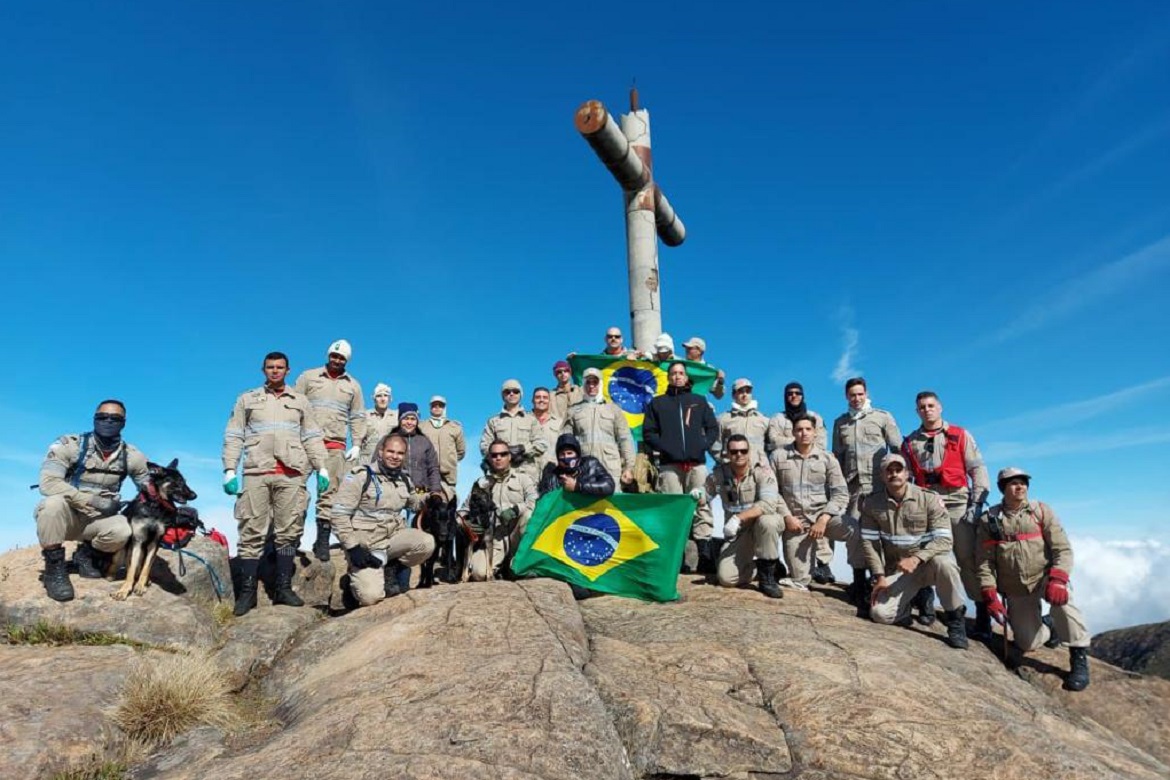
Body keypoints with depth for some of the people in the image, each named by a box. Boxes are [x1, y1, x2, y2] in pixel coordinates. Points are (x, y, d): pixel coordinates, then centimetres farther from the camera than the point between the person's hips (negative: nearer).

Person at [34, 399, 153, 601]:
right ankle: (54, 567, -15)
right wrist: (91, 500, -29)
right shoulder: (69, 445, -14)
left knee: (122, 531, -30)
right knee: (55, 503, -36)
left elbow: (150, 487, 5)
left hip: (96, 520, 2)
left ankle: (86, 553, 7)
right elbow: (48, 483, -25)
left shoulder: (131, 455, -5)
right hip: (63, 516, -2)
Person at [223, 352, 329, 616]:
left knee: (288, 531, 1)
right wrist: (229, 470, -2)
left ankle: (284, 588, 8)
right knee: (252, 532, -2)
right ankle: (247, 591, 3)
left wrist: (322, 468, 3)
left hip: (292, 474, 1)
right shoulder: (247, 399, 14)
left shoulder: (300, 401, 16)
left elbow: (313, 438, 13)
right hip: (256, 473, -1)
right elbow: (233, 437, 9)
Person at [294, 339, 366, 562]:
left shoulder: (353, 386, 15)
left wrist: (357, 444, 4)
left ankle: (322, 541, 4)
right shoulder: (308, 377, 9)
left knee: (329, 493, 0)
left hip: (335, 446, 1)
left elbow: (357, 418, 14)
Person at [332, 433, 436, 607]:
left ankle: (390, 570, 1)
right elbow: (339, 514, -14)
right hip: (364, 545, -5)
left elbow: (414, 502, 27)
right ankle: (361, 577, 14)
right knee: (371, 596, -22)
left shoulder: (404, 479, 7)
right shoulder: (360, 475, -12)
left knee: (427, 542, -23)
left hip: (394, 537, 6)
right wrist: (352, 547, -20)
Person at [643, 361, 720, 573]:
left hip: (697, 463, 1)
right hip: (669, 464, -1)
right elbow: (648, 432, 10)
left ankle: (706, 556, -5)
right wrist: (664, 447, -6)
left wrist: (702, 445, -2)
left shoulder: (699, 401, 19)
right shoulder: (657, 403, 16)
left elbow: (713, 428, 15)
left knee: (701, 506, -6)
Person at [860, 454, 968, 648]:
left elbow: (943, 540, -17)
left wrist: (916, 558, -32)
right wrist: (880, 577, -8)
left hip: (928, 563, -1)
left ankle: (955, 618, -12)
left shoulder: (929, 499, -10)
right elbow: (869, 541, 0)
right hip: (897, 570, 2)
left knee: (943, 563, -39)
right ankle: (905, 604, 17)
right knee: (880, 614, -21)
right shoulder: (871, 503, -3)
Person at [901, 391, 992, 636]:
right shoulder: (910, 442, 17)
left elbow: (978, 470, 3)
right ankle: (925, 605, 10)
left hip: (956, 502, -3)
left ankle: (983, 615, -3)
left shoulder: (960, 436, 9)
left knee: (969, 558, -6)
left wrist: (977, 504, -6)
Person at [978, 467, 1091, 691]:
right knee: (1028, 644, -5)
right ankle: (1047, 626, 31)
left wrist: (1057, 579, -25)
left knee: (1060, 596, -35)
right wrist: (990, 595, -10)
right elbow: (985, 561, 0)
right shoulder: (989, 520, 0)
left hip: (1044, 577, -1)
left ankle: (1079, 658, -21)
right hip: (1016, 591, 1)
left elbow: (1063, 549, -9)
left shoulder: (1041, 511, -2)